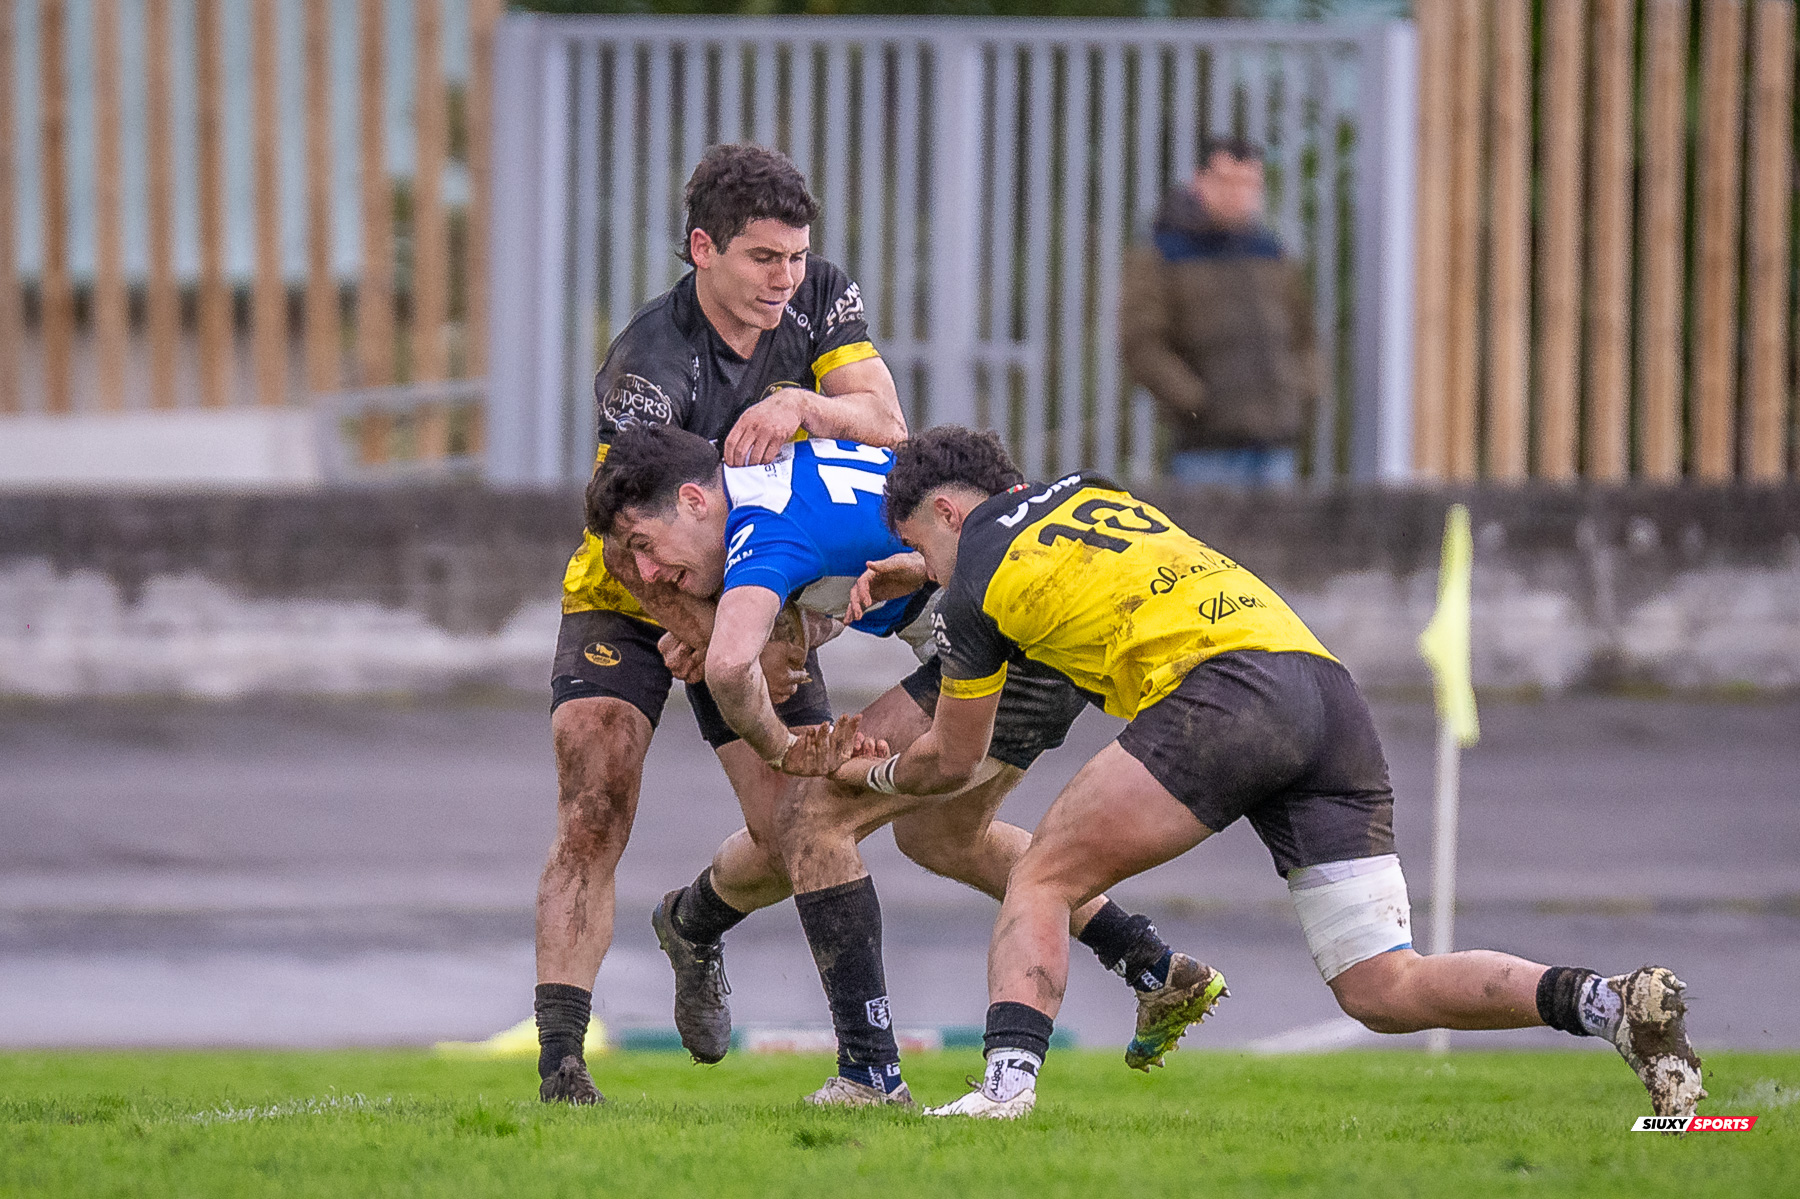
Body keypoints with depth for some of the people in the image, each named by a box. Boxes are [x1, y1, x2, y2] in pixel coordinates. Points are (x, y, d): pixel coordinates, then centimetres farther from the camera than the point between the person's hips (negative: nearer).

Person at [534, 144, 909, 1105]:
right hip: (627, 606, -5)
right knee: (594, 813, -21)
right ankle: (560, 1058, -24)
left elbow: (886, 425, -16)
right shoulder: (647, 366, -28)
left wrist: (802, 403, -36)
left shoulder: (822, 299, -11)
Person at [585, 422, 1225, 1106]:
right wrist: (714, 634, 9)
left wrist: (781, 748, -19)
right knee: (935, 834, 30)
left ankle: (871, 1075, -10)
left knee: (814, 822, -11)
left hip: (1012, 651, -11)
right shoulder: (778, 460, 10)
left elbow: (730, 666, -39)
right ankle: (1161, 977, 35)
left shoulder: (765, 531, -20)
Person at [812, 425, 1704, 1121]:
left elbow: (951, 761, 28)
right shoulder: (1087, 492, 30)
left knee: (1043, 882, 7)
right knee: (1386, 992, 3)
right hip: (1324, 684, 7)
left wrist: (871, 772, 50)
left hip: (1222, 685, -7)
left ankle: (1008, 1083, -13)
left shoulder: (973, 586, 12)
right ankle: (1613, 1004, -16)